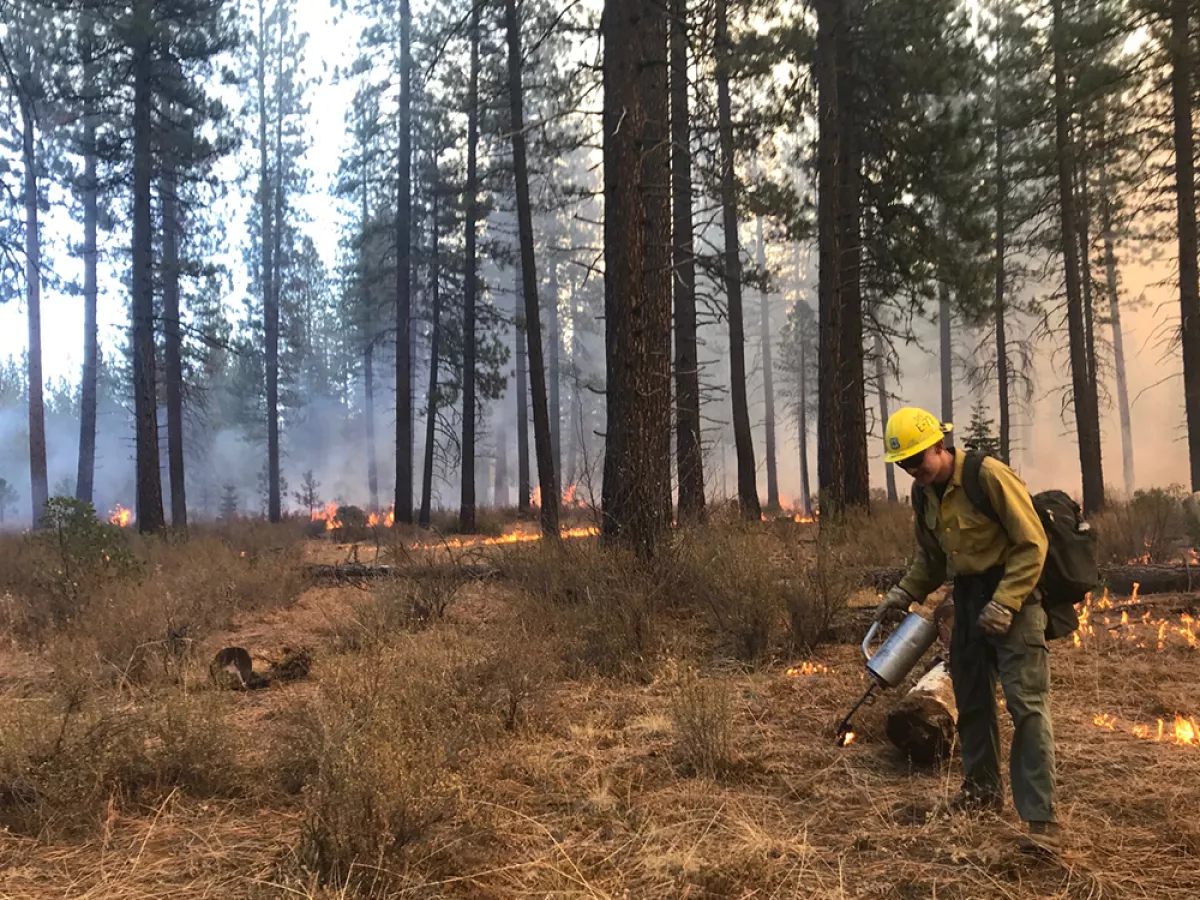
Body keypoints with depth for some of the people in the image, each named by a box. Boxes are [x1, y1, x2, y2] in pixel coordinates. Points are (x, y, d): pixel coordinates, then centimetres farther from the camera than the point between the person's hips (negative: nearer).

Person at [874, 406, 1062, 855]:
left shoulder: (990, 476, -19)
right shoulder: (924, 494, 5)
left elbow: (1032, 544, -16)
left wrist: (1005, 603, -21)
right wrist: (905, 592, 5)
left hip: (1012, 596, -8)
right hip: (966, 599, 8)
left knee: (1027, 705, -10)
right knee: (970, 699, 15)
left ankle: (1041, 817, -7)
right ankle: (983, 787, 32)